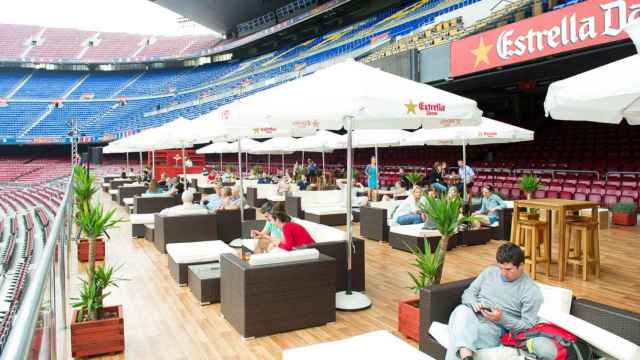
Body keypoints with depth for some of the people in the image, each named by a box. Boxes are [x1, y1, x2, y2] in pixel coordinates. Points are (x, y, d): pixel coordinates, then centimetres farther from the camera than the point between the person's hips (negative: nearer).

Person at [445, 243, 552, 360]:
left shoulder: (532, 291, -1)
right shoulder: (490, 271, 13)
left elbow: (528, 326, -3)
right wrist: (473, 303, -7)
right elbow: (468, 293, 17)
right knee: (462, 310, -36)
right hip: (473, 318, 3)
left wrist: (502, 318, -18)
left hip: (495, 328, -3)